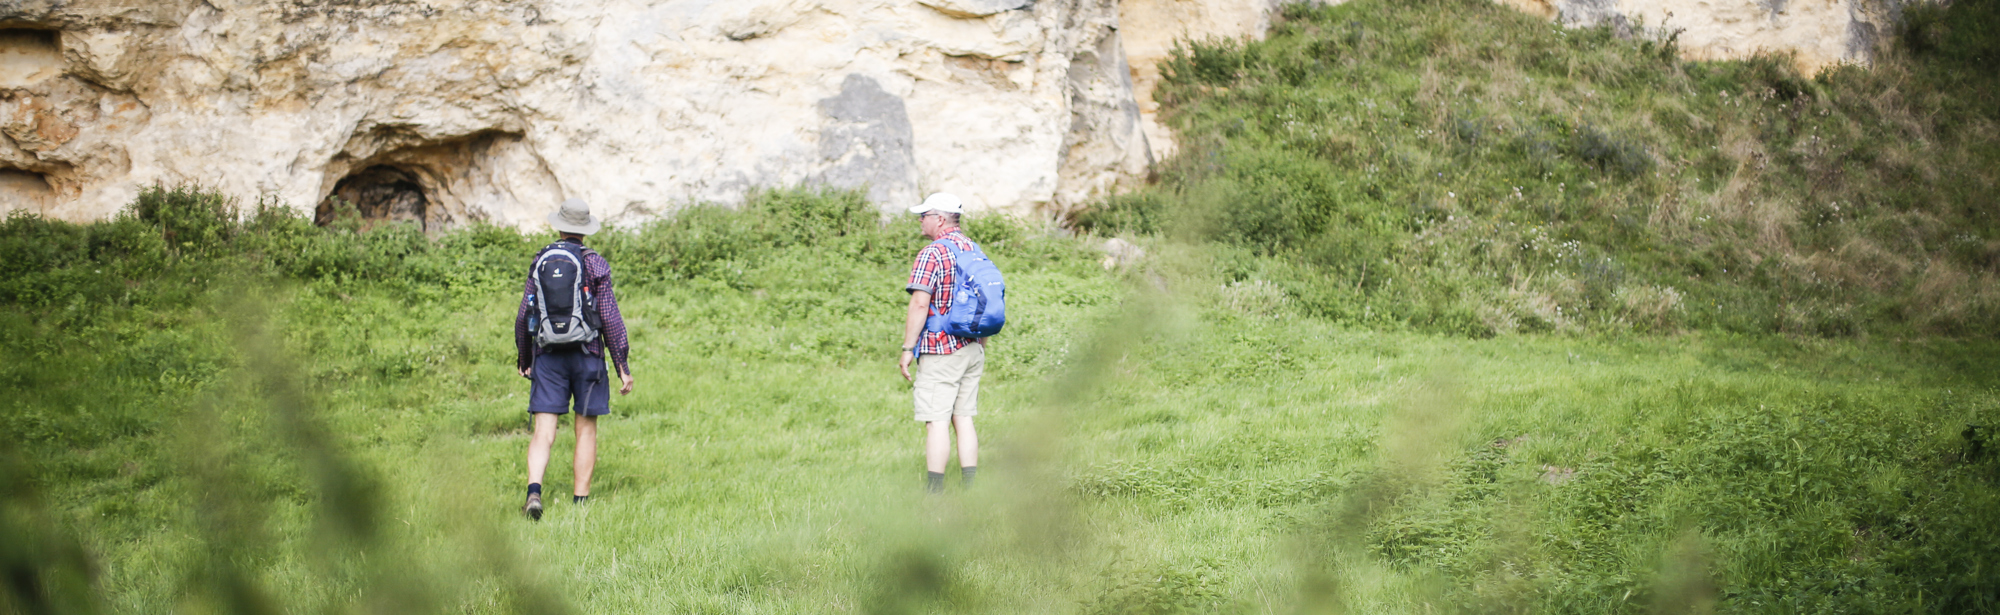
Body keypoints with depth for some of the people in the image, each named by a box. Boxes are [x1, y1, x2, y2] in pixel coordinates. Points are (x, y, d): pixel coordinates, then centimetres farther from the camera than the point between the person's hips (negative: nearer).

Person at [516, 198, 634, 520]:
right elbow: (610, 317, -8)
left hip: (547, 355, 2)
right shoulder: (595, 264, -5)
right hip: (586, 354, -2)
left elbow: (523, 316, 6)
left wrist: (524, 359, 19)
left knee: (544, 433, -2)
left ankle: (534, 491, -23)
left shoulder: (539, 261, 4)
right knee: (586, 430, 9)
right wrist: (623, 366, -4)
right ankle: (580, 501, 11)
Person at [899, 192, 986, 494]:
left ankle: (935, 490, -7)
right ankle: (970, 488, 9)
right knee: (964, 419, 10)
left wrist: (907, 349, -14)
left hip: (940, 351, -7)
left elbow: (920, 303, -19)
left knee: (937, 421, -5)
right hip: (973, 349, 8)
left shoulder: (932, 254, -13)